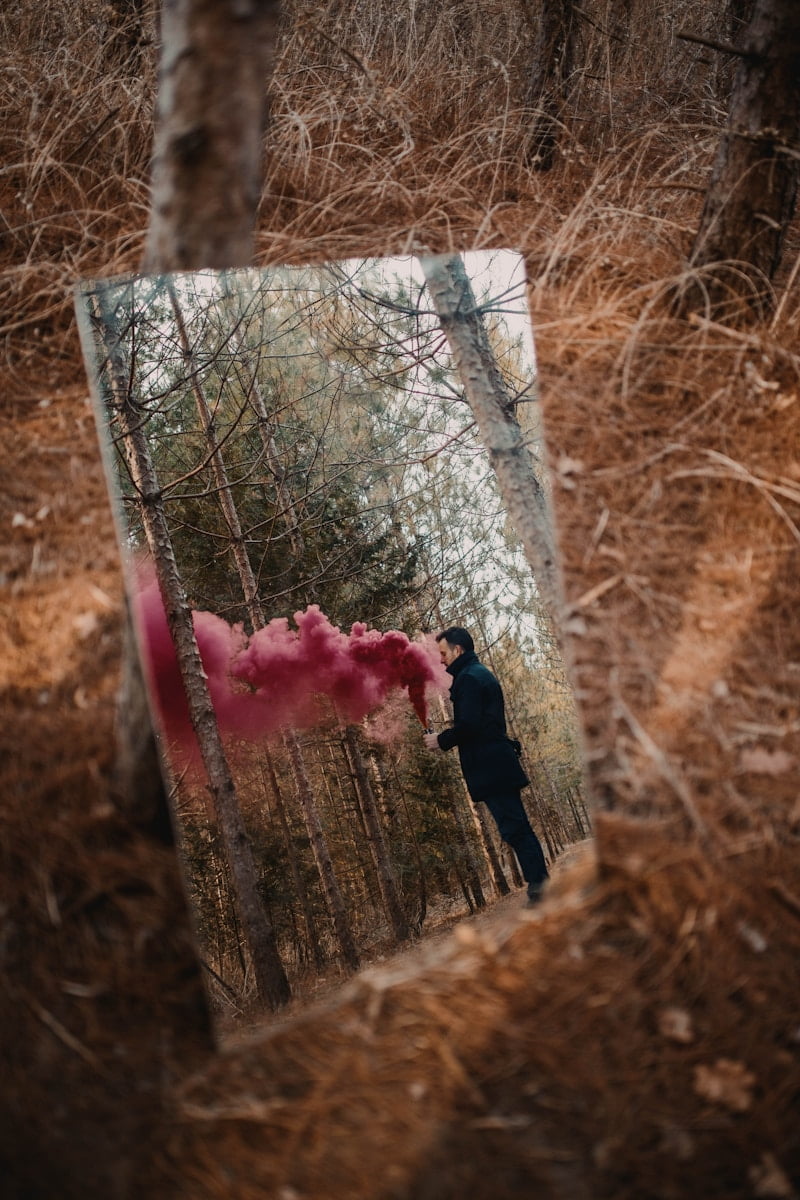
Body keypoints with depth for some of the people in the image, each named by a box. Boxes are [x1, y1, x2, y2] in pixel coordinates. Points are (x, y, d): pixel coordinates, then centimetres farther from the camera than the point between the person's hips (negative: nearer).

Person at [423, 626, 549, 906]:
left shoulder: (468, 678, -11)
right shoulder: (482, 674, 21)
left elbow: (468, 724, -20)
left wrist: (441, 740, -6)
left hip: (490, 767, -10)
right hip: (499, 764, 10)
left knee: (514, 828, -9)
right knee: (517, 828, 11)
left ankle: (538, 887, -8)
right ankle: (540, 886, 13)